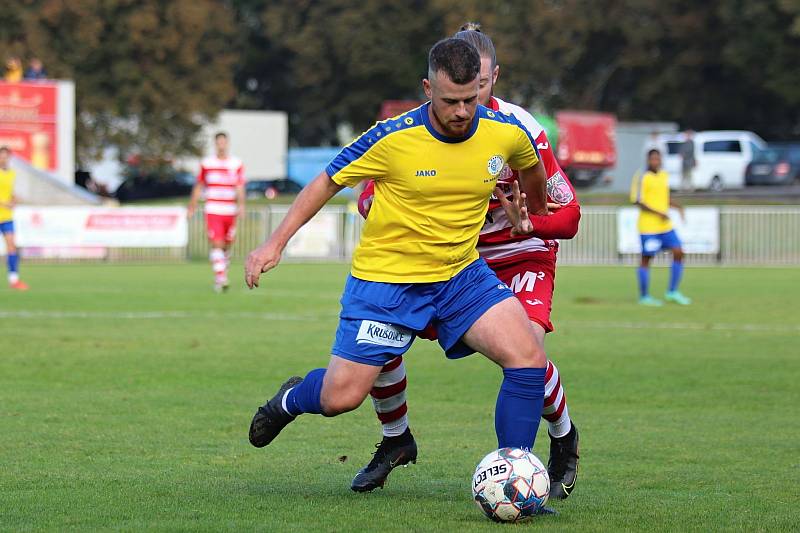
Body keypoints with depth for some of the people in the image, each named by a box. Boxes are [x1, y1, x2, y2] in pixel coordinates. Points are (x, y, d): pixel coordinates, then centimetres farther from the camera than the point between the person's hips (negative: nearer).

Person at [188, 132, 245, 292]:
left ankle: (223, 275, 25)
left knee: (227, 246, 8)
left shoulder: (237, 164, 6)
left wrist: (241, 205, -15)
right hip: (213, 211, -2)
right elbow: (198, 187, 14)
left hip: (230, 212, 2)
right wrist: (192, 207, 14)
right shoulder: (206, 164, 6)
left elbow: (240, 187, 0)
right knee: (217, 244, -13)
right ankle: (220, 278, -17)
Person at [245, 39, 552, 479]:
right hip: (385, 276, -3)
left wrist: (529, 216, 33)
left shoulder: (506, 133, -10)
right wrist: (275, 242, -7)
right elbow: (328, 182, -5)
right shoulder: (393, 138, -20)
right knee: (340, 398, -4)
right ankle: (291, 399, 33)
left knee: (528, 361, -17)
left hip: (462, 274, 3)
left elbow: (531, 167, 16)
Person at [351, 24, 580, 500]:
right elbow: (370, 202, -10)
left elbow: (568, 215, -19)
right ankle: (396, 440, 15)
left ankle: (564, 439, 5)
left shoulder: (519, 130, -23)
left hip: (520, 256, -3)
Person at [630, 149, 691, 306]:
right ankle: (644, 297, 10)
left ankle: (672, 292, 10)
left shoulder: (664, 175, 11)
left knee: (678, 253, 1)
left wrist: (678, 206, 5)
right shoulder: (643, 178, -11)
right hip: (648, 227, -7)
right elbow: (638, 201, -15)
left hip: (665, 226, 7)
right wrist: (658, 214, -21)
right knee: (646, 259, 0)